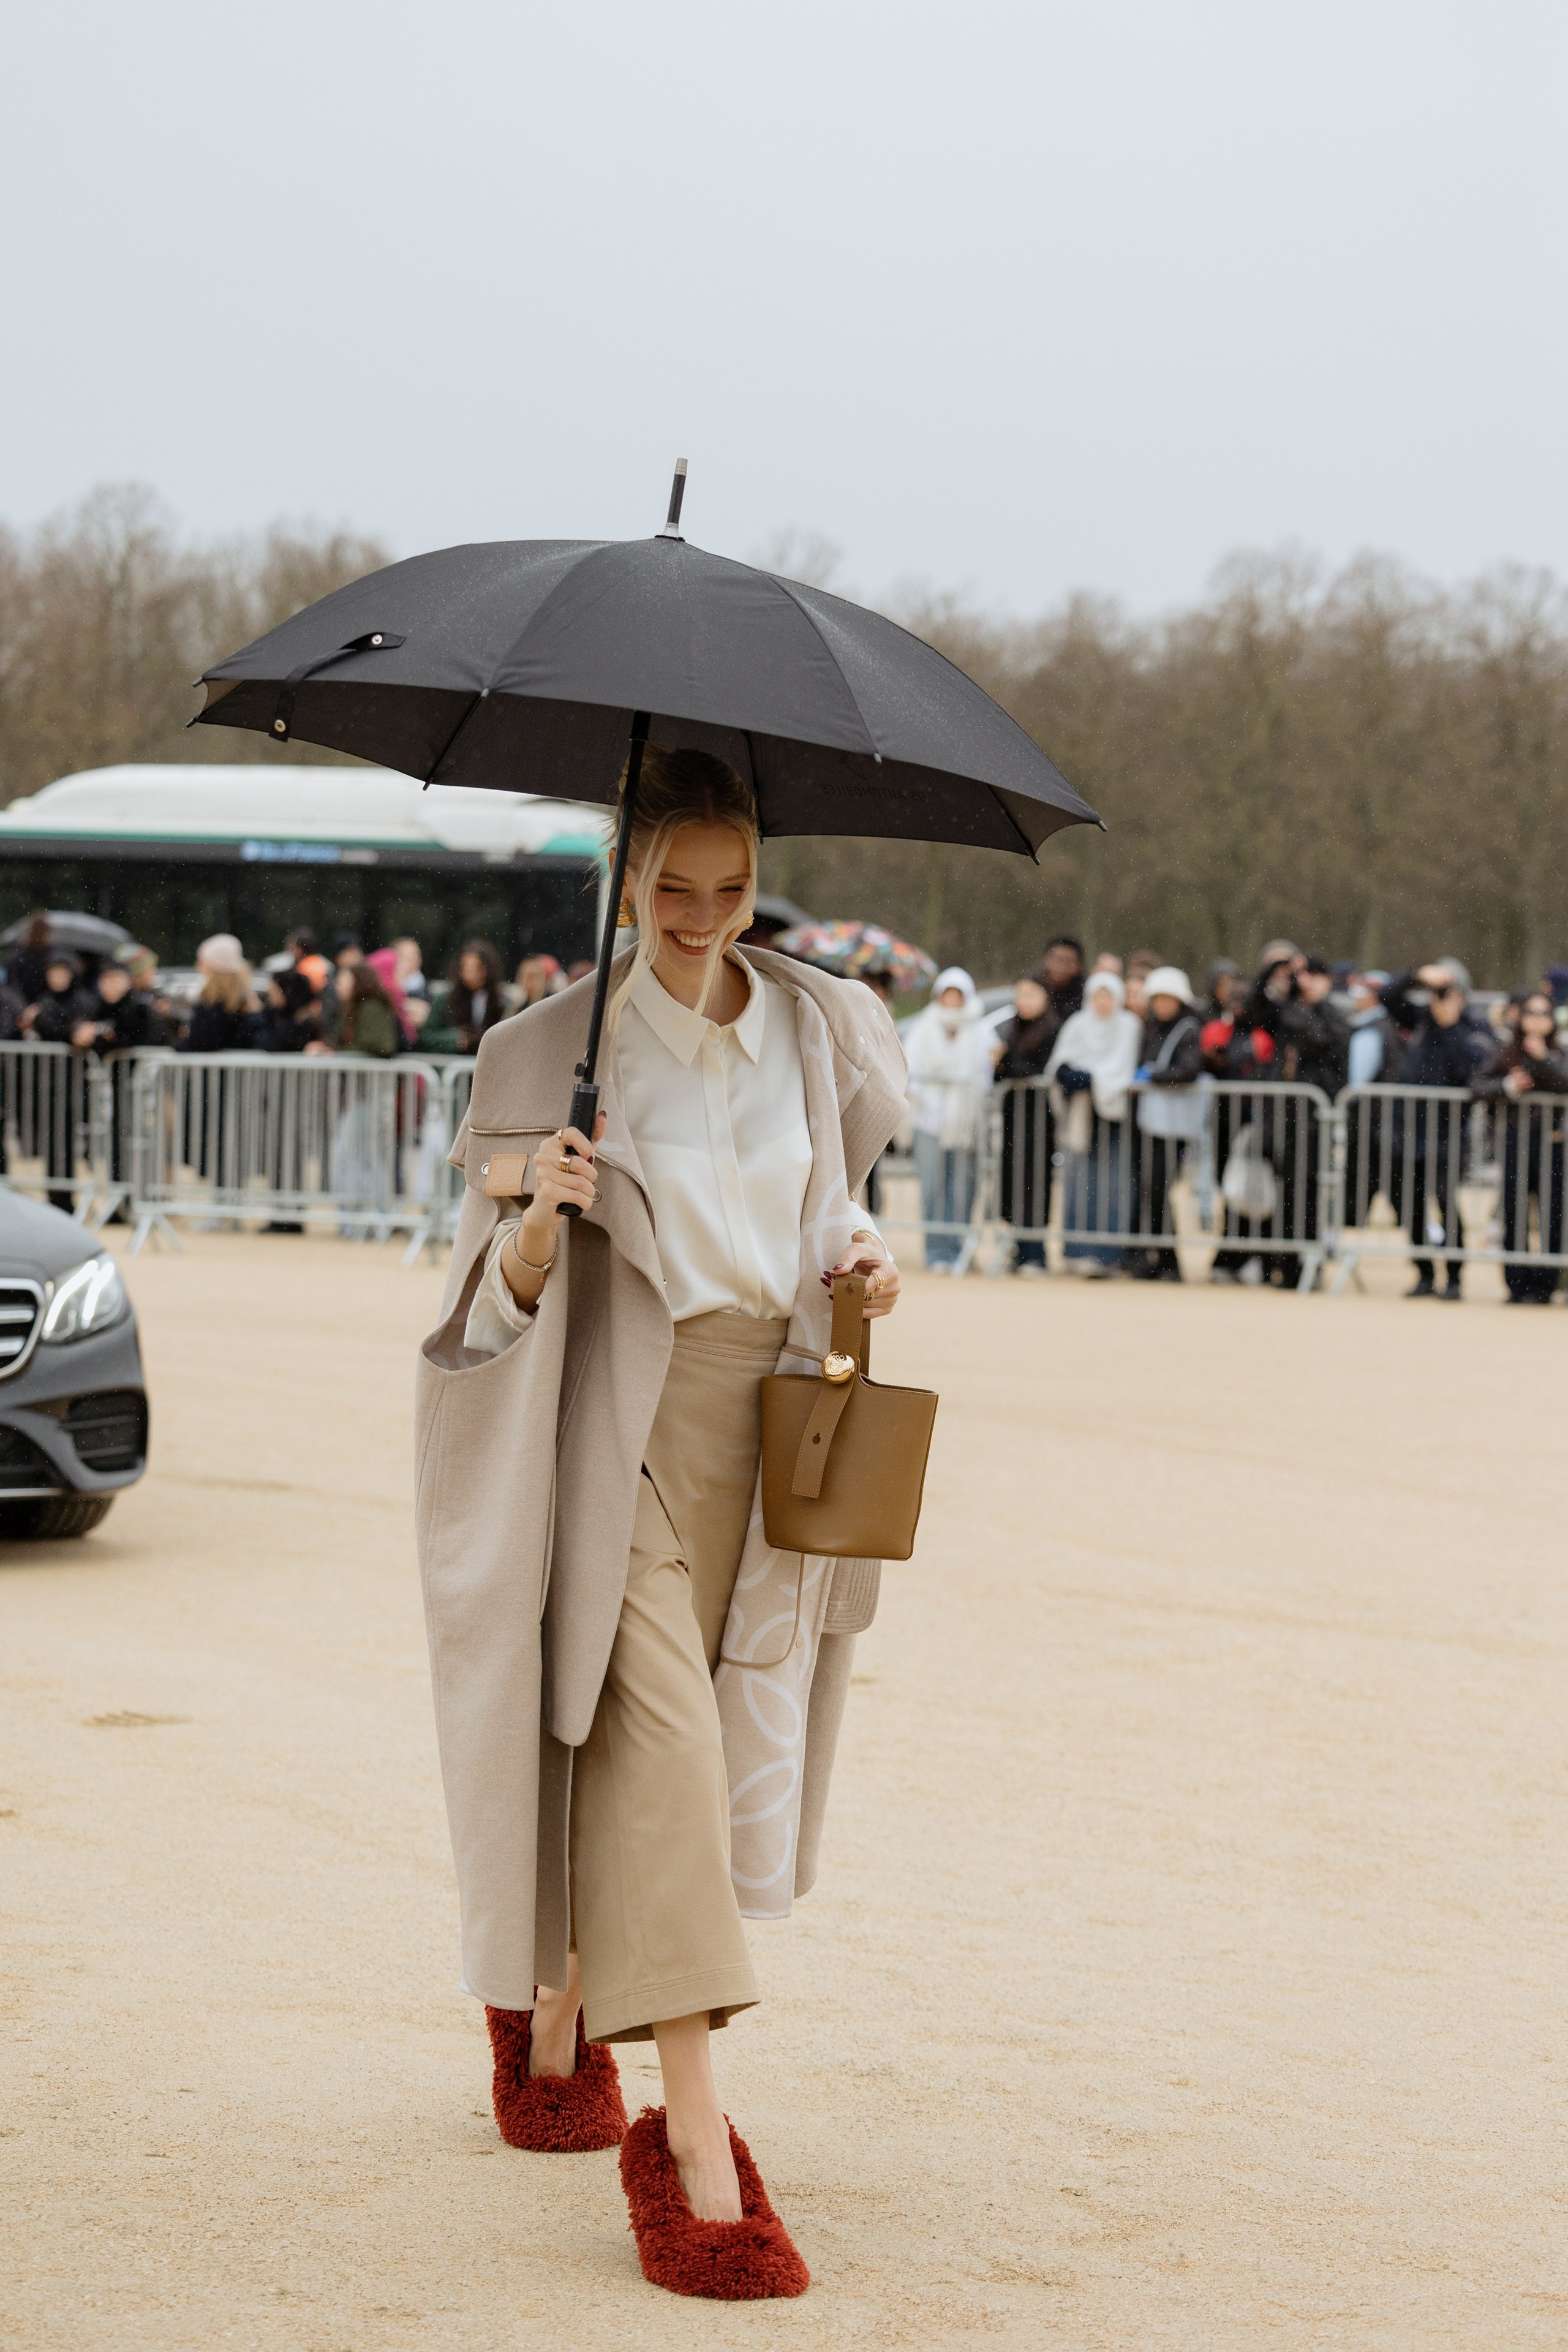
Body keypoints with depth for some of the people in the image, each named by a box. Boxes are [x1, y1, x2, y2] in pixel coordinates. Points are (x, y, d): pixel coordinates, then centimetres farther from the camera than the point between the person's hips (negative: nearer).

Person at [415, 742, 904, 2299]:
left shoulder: (815, 1032, 5)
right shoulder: (557, 1050, -6)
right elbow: (508, 1291, -7)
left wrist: (855, 1259, -1)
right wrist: (539, 1219, -28)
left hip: (772, 1417, 5)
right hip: (625, 1417, -5)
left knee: (698, 1750, 13)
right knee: (659, 1744, -15)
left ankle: (556, 2021, 38)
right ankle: (692, 2141, -18)